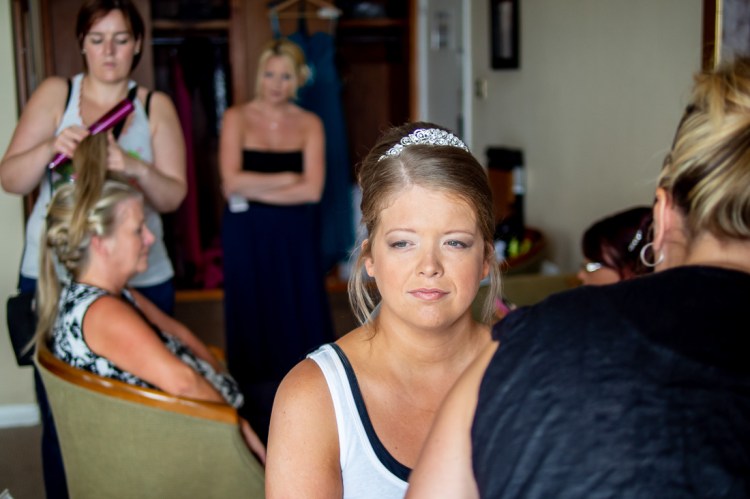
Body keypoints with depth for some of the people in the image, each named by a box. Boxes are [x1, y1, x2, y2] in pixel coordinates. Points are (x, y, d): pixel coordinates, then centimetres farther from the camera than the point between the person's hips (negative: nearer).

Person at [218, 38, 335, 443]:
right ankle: (257, 432, 15)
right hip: (247, 237, -1)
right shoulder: (237, 118, 1)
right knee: (253, 329, 4)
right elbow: (232, 182, -12)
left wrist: (254, 189, -11)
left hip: (295, 237, 1)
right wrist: (287, 178, -8)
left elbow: (312, 190, -8)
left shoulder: (309, 124, 4)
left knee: (300, 322, 1)